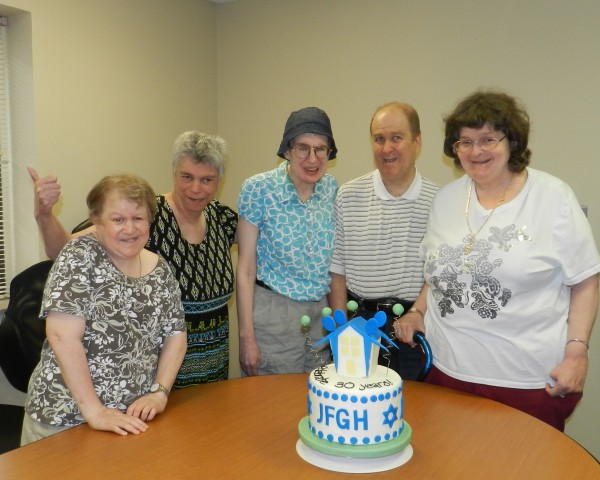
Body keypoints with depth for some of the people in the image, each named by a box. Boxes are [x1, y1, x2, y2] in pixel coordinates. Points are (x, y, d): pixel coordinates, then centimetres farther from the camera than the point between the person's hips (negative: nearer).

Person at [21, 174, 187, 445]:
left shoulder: (160, 269, 2)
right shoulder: (80, 257, -12)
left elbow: (175, 335, 5)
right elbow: (62, 337, -20)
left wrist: (160, 393, -9)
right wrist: (94, 411, -22)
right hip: (65, 416, -4)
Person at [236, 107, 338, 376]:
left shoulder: (333, 189, 1)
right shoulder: (259, 189, -12)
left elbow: (335, 260, 9)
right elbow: (246, 268, -10)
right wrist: (246, 337, -11)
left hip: (323, 312, 4)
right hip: (272, 311, -4)